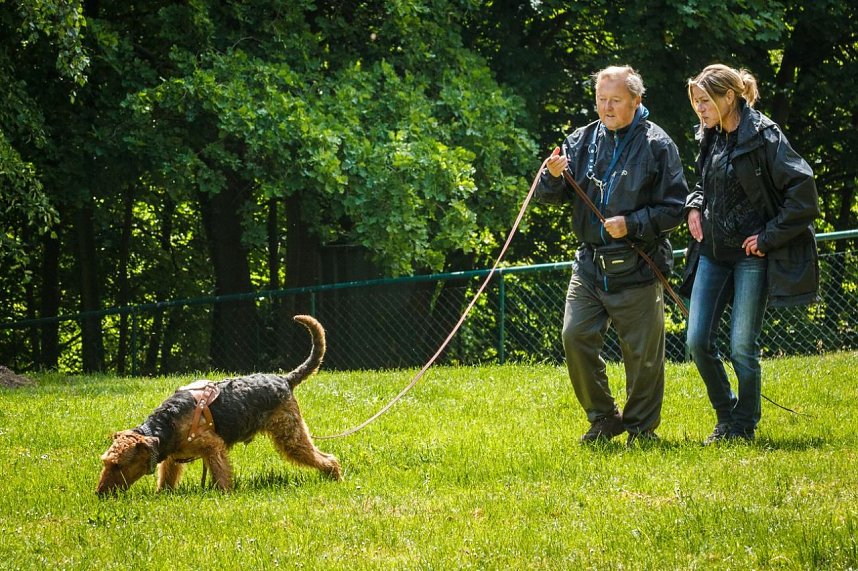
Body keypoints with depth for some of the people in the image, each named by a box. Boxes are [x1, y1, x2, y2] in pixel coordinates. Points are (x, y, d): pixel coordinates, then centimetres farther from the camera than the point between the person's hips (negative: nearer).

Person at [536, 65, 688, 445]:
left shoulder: (657, 145, -4)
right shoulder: (582, 141, 7)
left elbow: (674, 209, -5)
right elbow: (549, 197, 7)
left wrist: (631, 224, -17)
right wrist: (553, 176, -15)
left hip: (637, 269, -4)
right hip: (589, 265, 4)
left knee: (642, 353, 1)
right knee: (575, 336, -4)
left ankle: (642, 427, 17)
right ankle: (603, 418, 13)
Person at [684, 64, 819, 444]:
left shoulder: (762, 135, -13)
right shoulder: (710, 139, 9)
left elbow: (802, 188, -18)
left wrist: (769, 235, -17)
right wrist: (694, 206, 7)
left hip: (752, 255, -7)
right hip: (713, 253, 7)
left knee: (742, 346, -4)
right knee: (697, 341, 2)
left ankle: (744, 426, 11)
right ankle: (725, 417, 19)